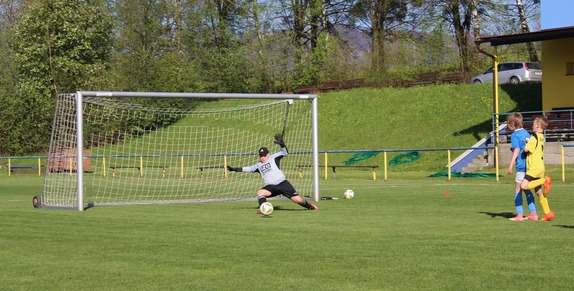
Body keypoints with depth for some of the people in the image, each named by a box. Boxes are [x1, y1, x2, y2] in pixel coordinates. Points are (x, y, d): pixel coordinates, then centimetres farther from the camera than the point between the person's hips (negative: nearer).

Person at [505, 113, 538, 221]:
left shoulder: (515, 135, -9)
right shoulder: (526, 133, 15)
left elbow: (517, 150, -18)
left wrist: (510, 165, -21)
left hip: (521, 166, -8)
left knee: (518, 190, 1)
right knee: (527, 190, 16)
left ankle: (520, 215, 0)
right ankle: (533, 213, 14)